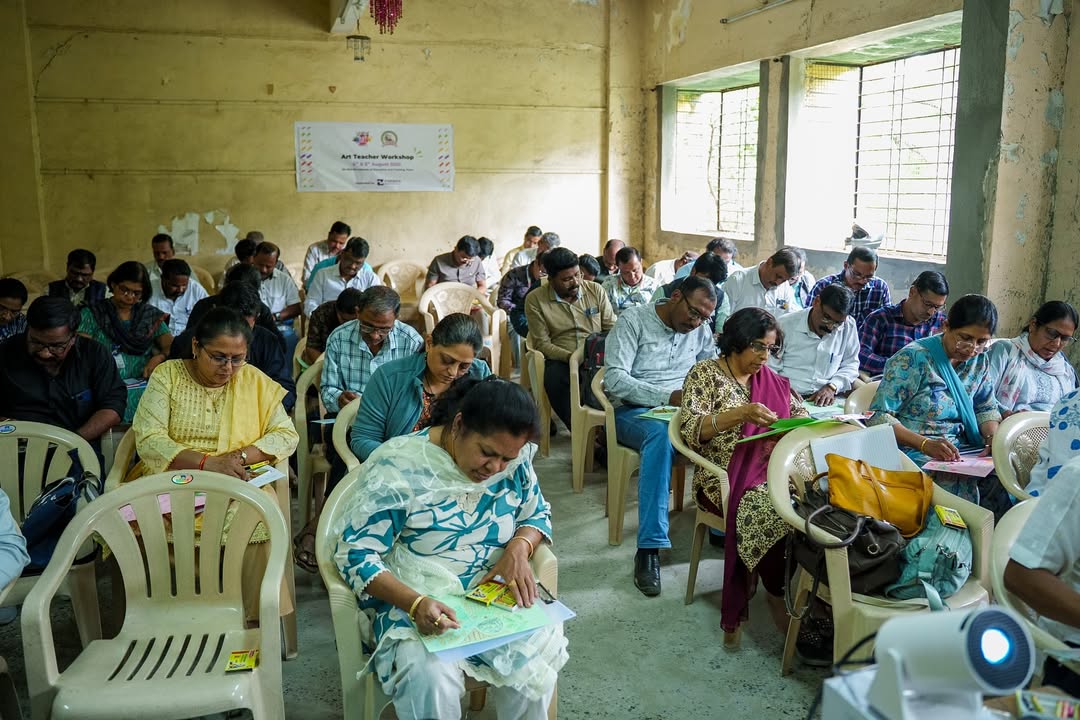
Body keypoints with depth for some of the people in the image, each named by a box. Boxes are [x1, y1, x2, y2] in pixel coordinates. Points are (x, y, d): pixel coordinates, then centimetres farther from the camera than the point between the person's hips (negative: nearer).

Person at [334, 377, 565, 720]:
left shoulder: (514, 459, -3)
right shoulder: (397, 467, -18)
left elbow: (537, 513, 12)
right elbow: (355, 554, -16)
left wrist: (519, 547, -13)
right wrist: (416, 603, -32)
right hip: (413, 605, -3)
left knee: (541, 646, -25)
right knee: (429, 677, -33)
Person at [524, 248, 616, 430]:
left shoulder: (596, 290, 8)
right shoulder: (535, 299, 1)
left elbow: (612, 327, 10)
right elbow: (542, 344, -3)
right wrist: (571, 357, -20)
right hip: (561, 360, -2)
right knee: (554, 377, -37)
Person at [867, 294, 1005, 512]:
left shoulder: (979, 360, 9)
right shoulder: (914, 359, -11)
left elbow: (986, 408, 20)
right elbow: (878, 416, -15)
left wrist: (993, 437, -3)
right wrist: (926, 444, -27)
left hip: (961, 449, 6)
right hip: (913, 450, -6)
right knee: (963, 487, -33)